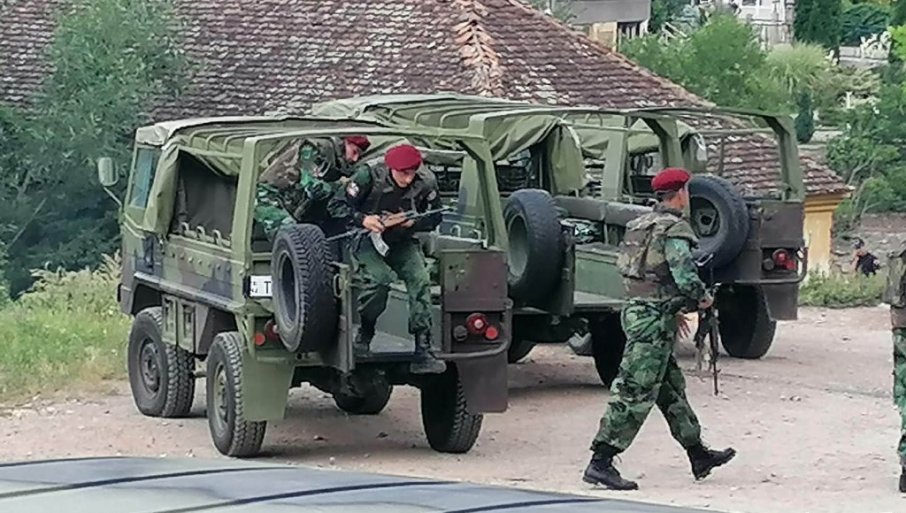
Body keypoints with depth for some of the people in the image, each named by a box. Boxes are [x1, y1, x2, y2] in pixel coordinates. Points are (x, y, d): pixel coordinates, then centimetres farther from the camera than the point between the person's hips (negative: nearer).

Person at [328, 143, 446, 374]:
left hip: (403, 242, 3)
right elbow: (337, 206, -15)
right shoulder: (369, 177, -22)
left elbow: (434, 217, -1)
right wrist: (362, 219, -32)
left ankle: (423, 351, -19)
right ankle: (364, 332, -1)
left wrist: (411, 222, -21)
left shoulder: (426, 182, -15)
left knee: (420, 280, -20)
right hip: (369, 240, -3)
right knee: (378, 278, -30)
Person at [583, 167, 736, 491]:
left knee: (671, 389, 17)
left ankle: (699, 455, 27)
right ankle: (600, 463, -11)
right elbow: (685, 276, -22)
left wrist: (672, 310, 27)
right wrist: (703, 298, -1)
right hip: (654, 321, -10)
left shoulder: (642, 225, 16)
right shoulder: (674, 229, -13)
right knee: (635, 394, -9)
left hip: (636, 311, 10)